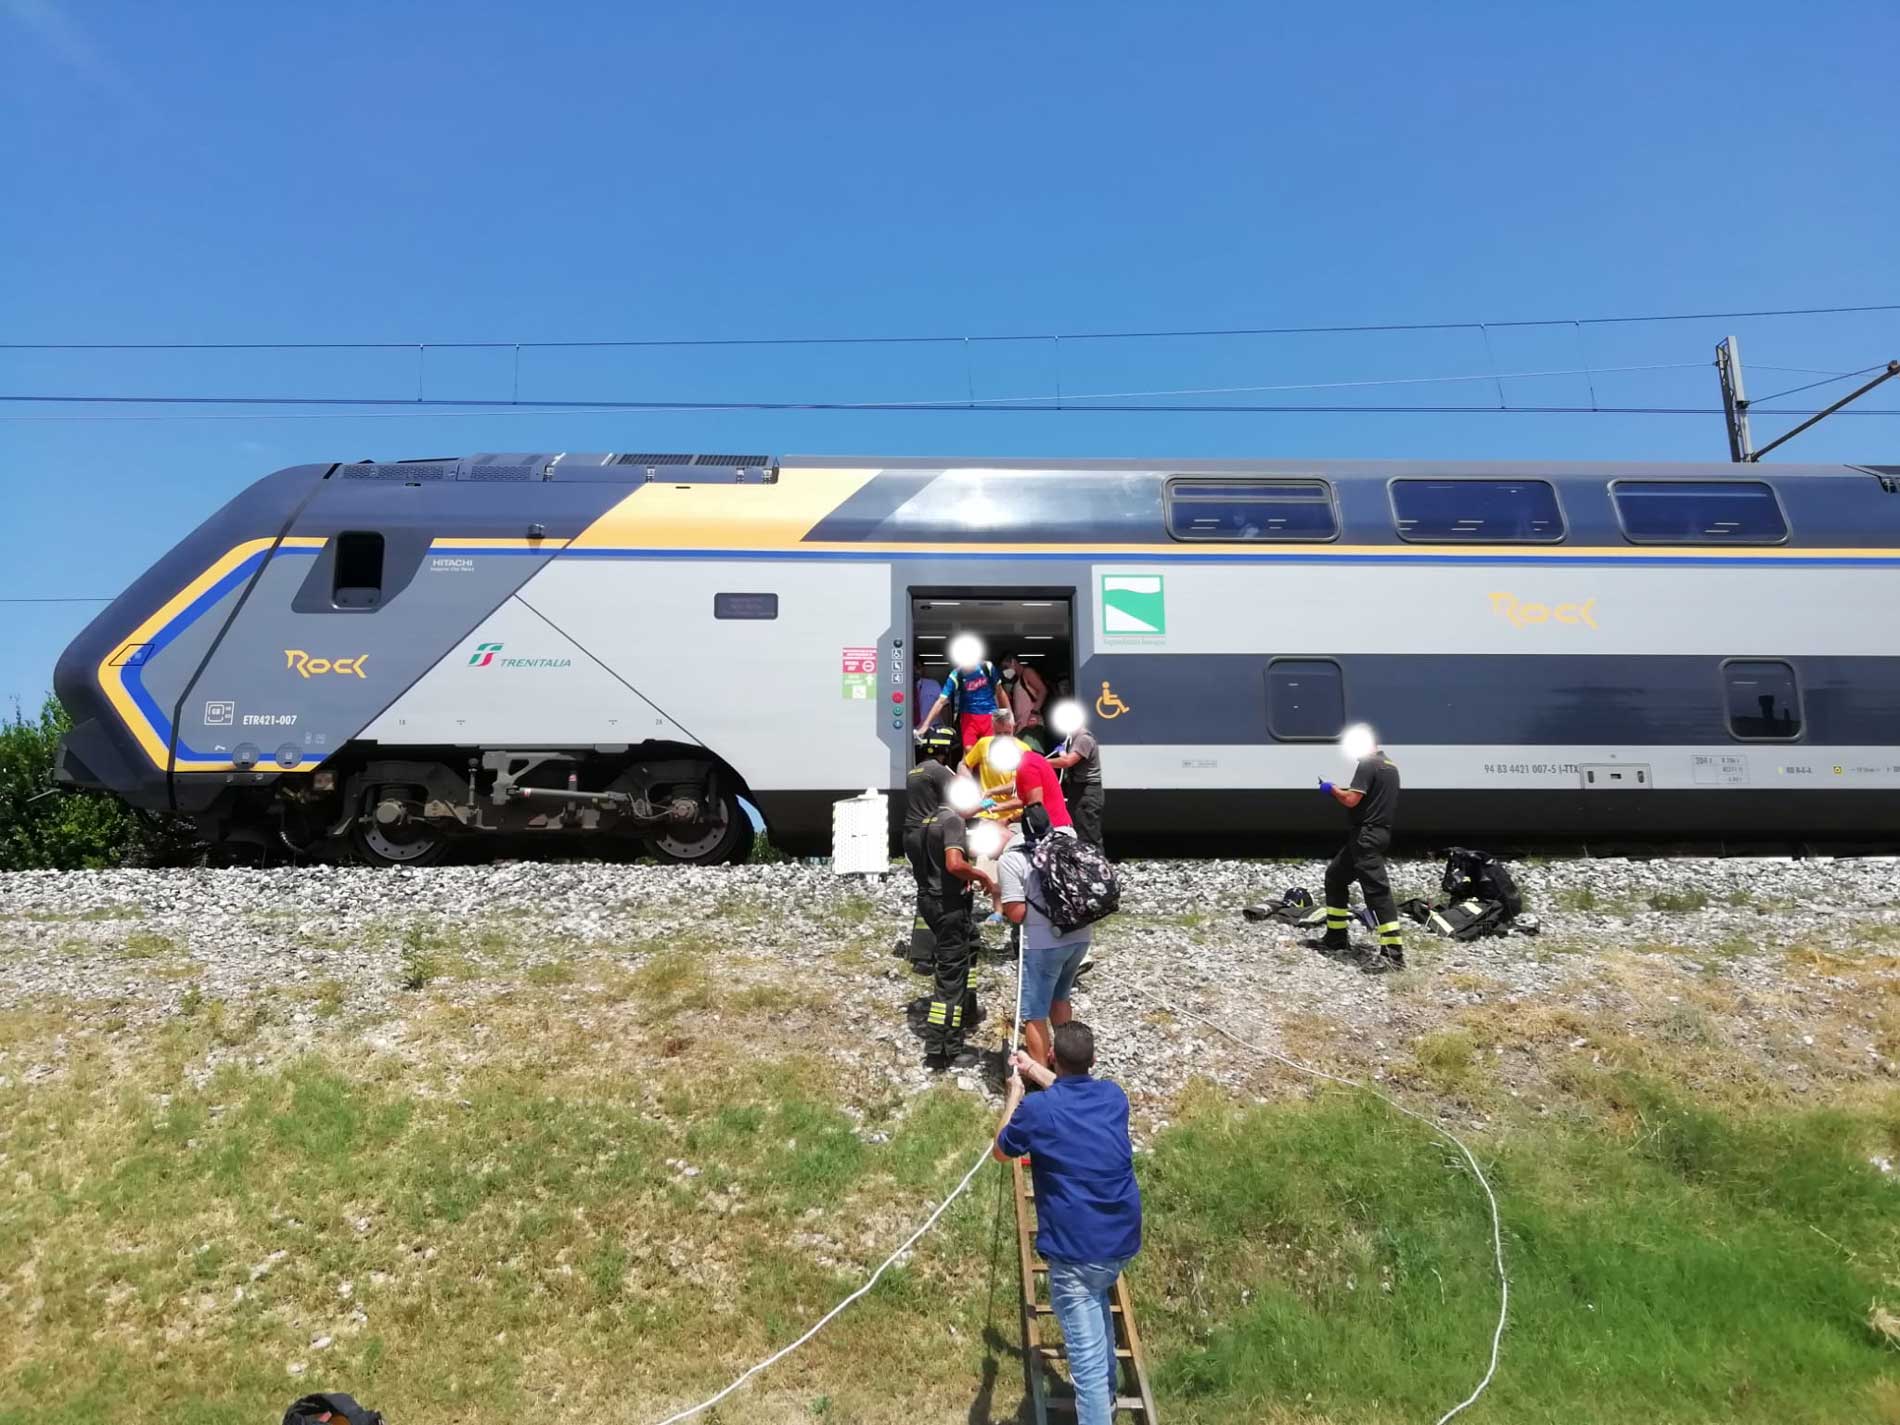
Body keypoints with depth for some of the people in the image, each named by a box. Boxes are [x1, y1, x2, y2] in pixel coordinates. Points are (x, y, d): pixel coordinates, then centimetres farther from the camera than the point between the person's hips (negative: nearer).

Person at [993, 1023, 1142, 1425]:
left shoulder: (1037, 1110, -15)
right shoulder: (1113, 1096, -1)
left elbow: (1001, 1151, 7)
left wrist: (1014, 1095, 16)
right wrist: (1035, 1071, 31)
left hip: (1076, 1249, -6)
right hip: (1123, 1239, 7)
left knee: (1087, 1358, 0)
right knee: (1097, 1297, 34)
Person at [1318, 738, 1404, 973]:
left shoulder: (1368, 764, -12)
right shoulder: (1390, 766, 17)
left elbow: (1351, 800, -20)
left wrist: (1332, 789, -2)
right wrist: (1341, 791, 16)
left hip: (1366, 835, -10)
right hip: (1379, 832, 10)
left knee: (1377, 889, -13)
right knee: (1335, 876, 19)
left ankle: (1392, 952, -17)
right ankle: (1335, 939, 24)